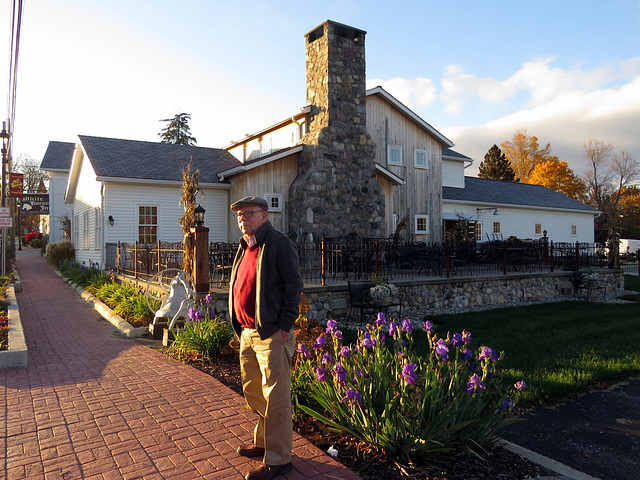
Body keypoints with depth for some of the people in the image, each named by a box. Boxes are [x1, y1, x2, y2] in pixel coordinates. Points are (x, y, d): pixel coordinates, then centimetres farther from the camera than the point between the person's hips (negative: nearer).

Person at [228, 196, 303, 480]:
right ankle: (263, 442, 37)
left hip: (271, 334, -9)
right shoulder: (245, 247, 15)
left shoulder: (279, 243, -10)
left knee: (275, 398, -1)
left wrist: (285, 326, -17)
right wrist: (241, 327, 15)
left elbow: (293, 284, -14)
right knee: (252, 392, 19)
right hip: (247, 333, 9)